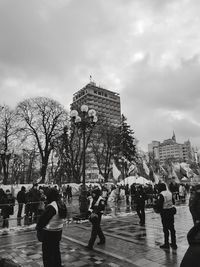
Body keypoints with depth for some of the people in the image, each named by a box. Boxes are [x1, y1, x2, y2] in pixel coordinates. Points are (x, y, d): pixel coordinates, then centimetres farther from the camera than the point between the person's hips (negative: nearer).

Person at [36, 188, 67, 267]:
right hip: (59, 231, 7)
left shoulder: (51, 206, -25)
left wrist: (38, 227, -6)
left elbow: (43, 218, -22)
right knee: (56, 250, 23)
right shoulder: (62, 205, -1)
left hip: (49, 232, -7)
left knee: (48, 252, 10)